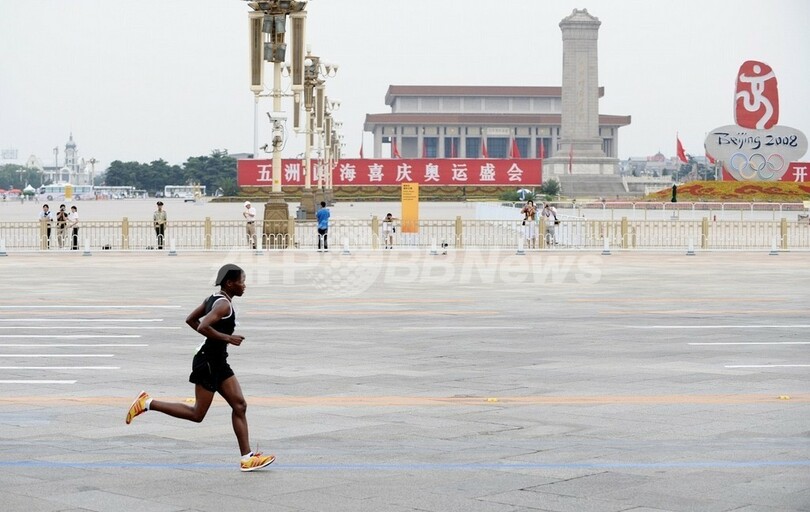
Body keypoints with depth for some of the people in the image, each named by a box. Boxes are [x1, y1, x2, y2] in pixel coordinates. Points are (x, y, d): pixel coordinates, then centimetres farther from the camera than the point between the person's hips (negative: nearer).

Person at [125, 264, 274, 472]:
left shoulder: (214, 299, 11)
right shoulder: (224, 304, -18)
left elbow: (191, 319, 17)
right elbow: (203, 326, -30)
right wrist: (227, 338, -22)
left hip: (218, 362, 10)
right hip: (208, 362, -10)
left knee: (239, 405, 5)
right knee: (197, 414, -2)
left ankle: (246, 458, 6)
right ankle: (148, 403, 6)